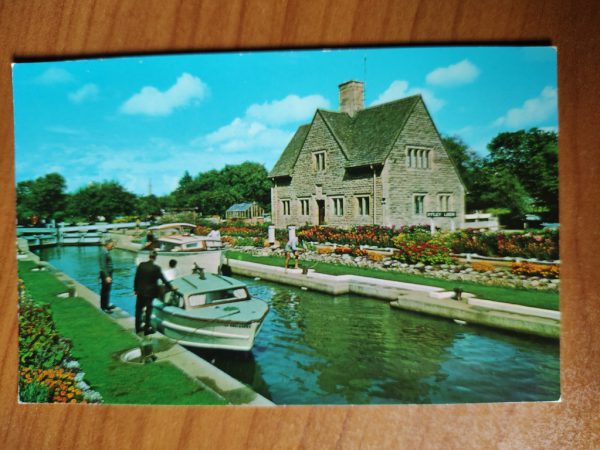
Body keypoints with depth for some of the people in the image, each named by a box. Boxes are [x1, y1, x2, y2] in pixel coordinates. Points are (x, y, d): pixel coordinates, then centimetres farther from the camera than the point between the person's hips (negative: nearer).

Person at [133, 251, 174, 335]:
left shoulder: (141, 265, -6)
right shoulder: (156, 268, -16)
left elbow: (136, 278, -1)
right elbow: (163, 279, -10)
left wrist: (135, 289, 11)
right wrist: (171, 288, 3)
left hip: (140, 291, 4)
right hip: (150, 292, -3)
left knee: (138, 310, 15)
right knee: (148, 311, 7)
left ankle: (138, 328, 24)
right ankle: (147, 329, 14)